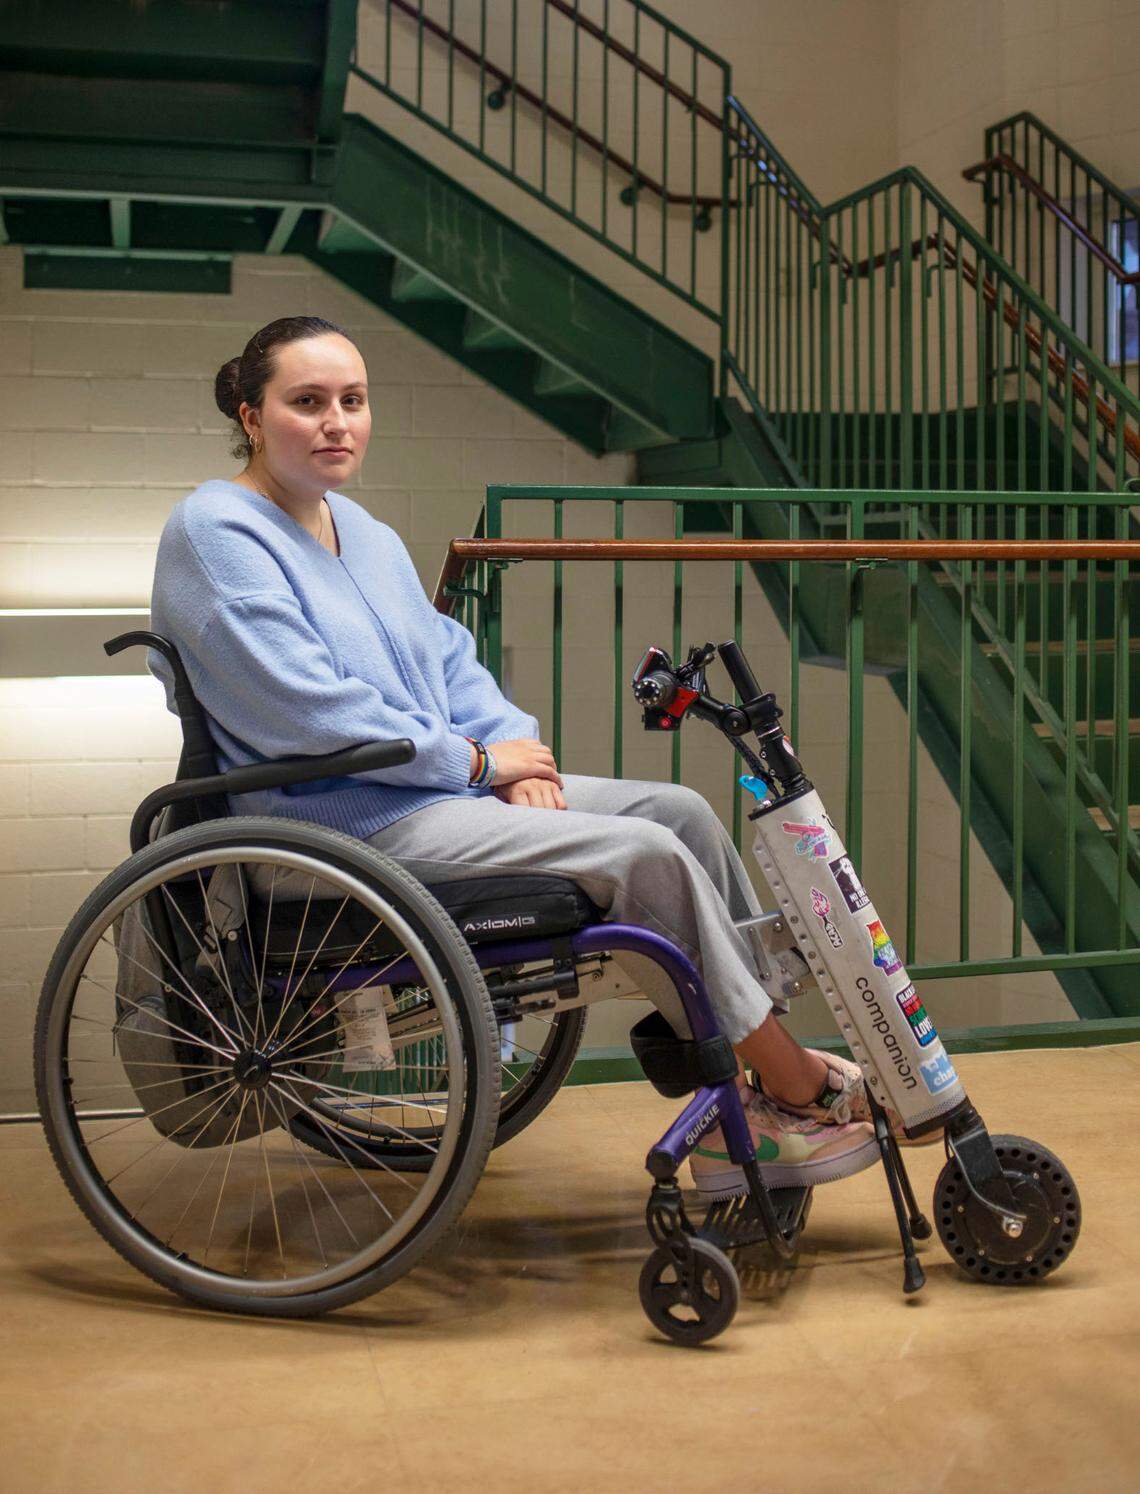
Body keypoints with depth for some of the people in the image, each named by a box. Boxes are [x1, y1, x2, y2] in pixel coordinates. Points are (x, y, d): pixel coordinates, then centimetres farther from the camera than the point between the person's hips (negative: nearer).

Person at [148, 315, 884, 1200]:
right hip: (347, 820, -9)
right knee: (645, 854, -18)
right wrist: (474, 760, -14)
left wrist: (513, 744, -2)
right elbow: (303, 710, -21)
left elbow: (446, 655, 19)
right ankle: (794, 1090, -3)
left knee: (679, 810, -2)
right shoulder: (216, 532, -12)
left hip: (441, 785, 9)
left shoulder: (363, 532, 17)